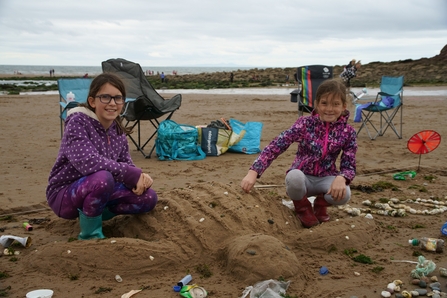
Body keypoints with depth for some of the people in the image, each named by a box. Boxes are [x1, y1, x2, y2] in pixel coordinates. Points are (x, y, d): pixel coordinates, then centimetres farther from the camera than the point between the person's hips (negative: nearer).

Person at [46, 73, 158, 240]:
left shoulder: (118, 130, 1)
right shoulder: (77, 122, -20)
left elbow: (126, 164, 2)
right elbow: (88, 162, -34)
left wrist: (140, 177, -22)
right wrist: (132, 174, -30)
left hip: (96, 190, 7)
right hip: (64, 194, -7)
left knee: (148, 198, -7)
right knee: (102, 178, -37)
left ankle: (92, 215, 9)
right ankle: (90, 234, -12)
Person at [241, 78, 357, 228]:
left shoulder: (347, 132, -8)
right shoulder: (305, 124, -15)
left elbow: (349, 166, -7)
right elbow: (276, 146, -23)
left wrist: (341, 178, -34)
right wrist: (253, 172, -37)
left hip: (325, 178, 2)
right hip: (303, 177, -1)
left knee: (343, 194, -32)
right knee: (294, 176, -38)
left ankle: (321, 202, 7)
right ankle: (302, 206, -1)